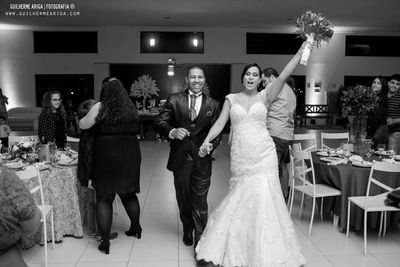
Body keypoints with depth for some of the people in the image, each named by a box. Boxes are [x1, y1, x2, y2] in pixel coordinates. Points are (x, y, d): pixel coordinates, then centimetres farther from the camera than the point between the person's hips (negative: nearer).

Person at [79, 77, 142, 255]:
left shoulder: (101, 107, -5)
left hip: (106, 158, -4)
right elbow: (134, 132, 12)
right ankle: (136, 228, 35)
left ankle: (105, 242, 11)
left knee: (104, 198, 6)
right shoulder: (131, 109, 8)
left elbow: (83, 125, 5)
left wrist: (84, 118, 25)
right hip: (130, 157, 4)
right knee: (129, 194, 21)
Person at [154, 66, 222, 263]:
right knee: (183, 200, 19)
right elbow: (160, 122, -5)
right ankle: (187, 231, 45)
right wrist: (172, 132, -26)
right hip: (181, 158, 2)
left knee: (200, 202, -1)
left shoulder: (213, 104, 3)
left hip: (202, 159, -1)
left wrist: (211, 144, -19)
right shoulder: (174, 100, 1)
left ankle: (200, 241, 12)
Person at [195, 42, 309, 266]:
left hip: (264, 155, -1)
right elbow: (220, 123, 3)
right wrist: (207, 141, -12)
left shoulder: (265, 96, 4)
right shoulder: (231, 99, 8)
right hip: (240, 157, 1)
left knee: (263, 200, -2)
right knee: (241, 200, 8)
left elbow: (284, 75, -6)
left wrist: (302, 49, -13)